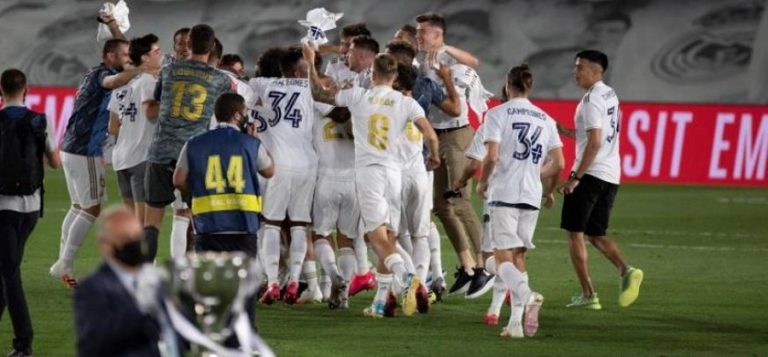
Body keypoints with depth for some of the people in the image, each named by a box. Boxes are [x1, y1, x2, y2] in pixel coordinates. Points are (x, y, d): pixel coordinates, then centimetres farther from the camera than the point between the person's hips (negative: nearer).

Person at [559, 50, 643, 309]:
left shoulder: (592, 99, -13)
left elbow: (595, 142, -20)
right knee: (596, 234, 15)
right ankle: (625, 270, -9)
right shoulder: (610, 95, 15)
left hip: (591, 173, -9)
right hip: (611, 175, 9)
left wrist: (576, 177, -20)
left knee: (574, 233, 1)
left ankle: (588, 295, -2)